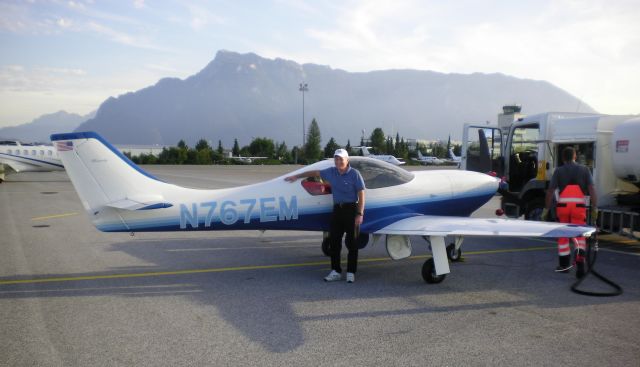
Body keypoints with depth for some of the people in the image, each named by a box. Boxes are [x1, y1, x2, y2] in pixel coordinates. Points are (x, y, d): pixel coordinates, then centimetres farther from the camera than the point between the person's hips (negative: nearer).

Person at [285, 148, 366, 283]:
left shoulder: (354, 174, -8)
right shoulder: (331, 172, 7)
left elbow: (361, 194, -10)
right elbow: (315, 173, 20)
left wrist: (360, 214, -16)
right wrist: (296, 176, 26)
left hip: (351, 209, -5)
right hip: (337, 209, 5)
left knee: (351, 242, 0)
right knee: (334, 241, 6)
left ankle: (351, 272, 8)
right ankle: (336, 271, 15)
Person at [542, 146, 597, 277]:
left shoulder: (559, 171, 4)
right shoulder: (584, 170, 7)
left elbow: (550, 191, -2)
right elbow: (591, 189, -2)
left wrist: (546, 209, 3)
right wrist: (595, 208, -1)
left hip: (562, 206, 0)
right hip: (579, 207, 0)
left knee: (563, 236, 13)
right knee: (579, 235, 4)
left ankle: (564, 264, 20)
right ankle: (580, 261, -17)